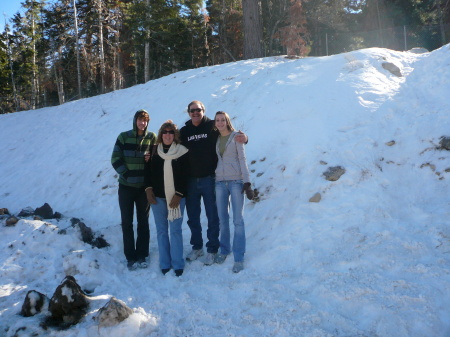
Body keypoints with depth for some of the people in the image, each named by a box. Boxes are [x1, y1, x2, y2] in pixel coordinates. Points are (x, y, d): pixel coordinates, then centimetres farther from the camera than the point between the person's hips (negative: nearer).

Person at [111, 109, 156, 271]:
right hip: (126, 186, 0)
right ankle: (130, 257, 15)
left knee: (143, 222, 9)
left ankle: (142, 255, 20)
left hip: (144, 187, 0)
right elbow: (115, 159, -2)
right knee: (127, 222, 4)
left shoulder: (152, 138, 0)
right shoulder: (124, 137, 0)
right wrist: (127, 175, -10)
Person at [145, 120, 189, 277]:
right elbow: (149, 172, 10)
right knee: (161, 230, 7)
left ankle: (177, 264, 8)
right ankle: (165, 264, 16)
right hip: (158, 196, 3)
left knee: (175, 230, -2)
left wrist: (178, 195, -10)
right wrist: (149, 189, -1)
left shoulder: (182, 152, -3)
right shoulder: (155, 151, 6)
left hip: (177, 197, -3)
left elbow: (185, 176, -5)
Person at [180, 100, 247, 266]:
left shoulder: (213, 126, -2)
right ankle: (196, 247, 31)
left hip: (209, 179, -3)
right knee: (192, 216, 14)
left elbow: (230, 135, 1)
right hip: (190, 180, 4)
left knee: (212, 216, 5)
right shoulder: (184, 131, 7)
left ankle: (212, 249, 19)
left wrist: (243, 138, -20)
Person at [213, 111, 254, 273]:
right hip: (220, 182, 4)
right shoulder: (216, 139, 13)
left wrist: (247, 182, -10)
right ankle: (224, 250, 24)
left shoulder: (236, 136, 1)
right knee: (222, 219, 8)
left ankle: (239, 258, -1)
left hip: (236, 180, -4)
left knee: (238, 220, -6)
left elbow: (242, 159, -3)